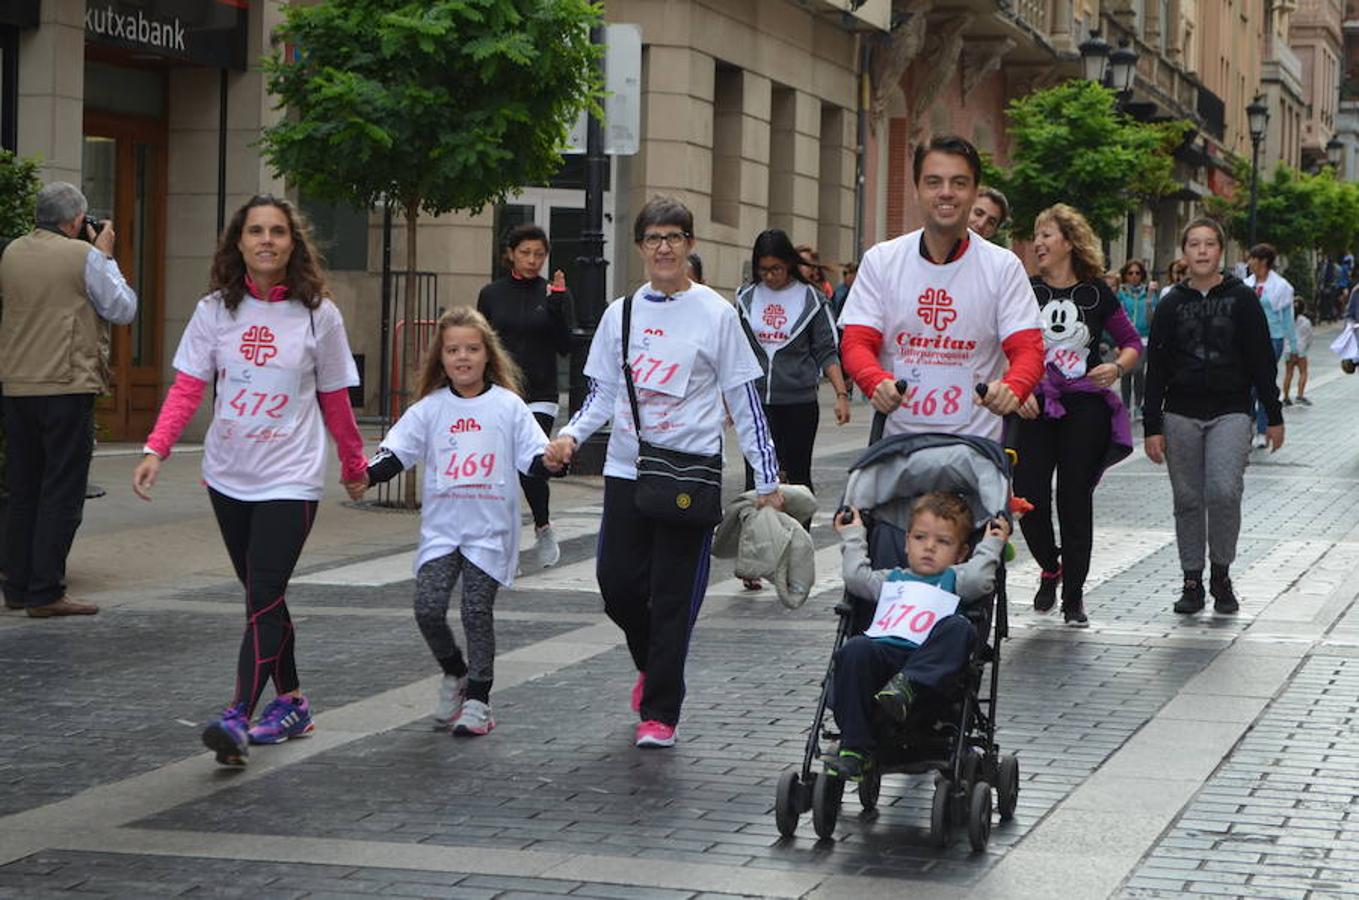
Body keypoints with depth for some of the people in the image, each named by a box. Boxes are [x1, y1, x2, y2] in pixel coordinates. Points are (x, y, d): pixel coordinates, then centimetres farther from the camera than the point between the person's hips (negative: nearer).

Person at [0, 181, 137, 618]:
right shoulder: (83, 256, -11)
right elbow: (123, 310, -3)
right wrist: (105, 257, 7)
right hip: (66, 387, -6)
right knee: (62, 492, -2)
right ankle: (45, 593, -4)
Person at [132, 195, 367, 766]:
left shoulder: (318, 315, -4)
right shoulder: (216, 311, 0)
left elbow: (333, 398, 5)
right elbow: (188, 387, -5)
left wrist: (354, 462, 13)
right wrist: (157, 449, -19)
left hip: (292, 478, -4)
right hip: (229, 476, 4)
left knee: (265, 596, -14)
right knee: (263, 595, 14)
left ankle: (237, 718, -21)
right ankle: (291, 704, 29)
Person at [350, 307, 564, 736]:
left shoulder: (508, 406, 1)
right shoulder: (430, 409, 6)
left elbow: (534, 458, -1)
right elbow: (396, 451, 1)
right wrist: (366, 476, -16)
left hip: (490, 529, -2)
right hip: (440, 527, 2)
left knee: (478, 611, -4)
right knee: (428, 607, -8)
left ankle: (477, 699, 10)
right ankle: (454, 673, 19)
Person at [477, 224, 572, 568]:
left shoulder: (553, 294, 3)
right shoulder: (492, 294, 7)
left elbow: (565, 347, -4)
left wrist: (557, 303, -15)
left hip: (539, 397, -2)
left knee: (530, 467, -15)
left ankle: (543, 527, 11)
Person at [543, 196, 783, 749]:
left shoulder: (716, 314, 0)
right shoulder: (620, 314, 9)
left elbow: (744, 399, 2)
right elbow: (603, 391, 15)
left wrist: (767, 479, -1)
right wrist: (572, 435, -4)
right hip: (626, 469, 4)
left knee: (673, 594, -5)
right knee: (616, 580, 0)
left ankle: (660, 713, 4)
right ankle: (651, 666, 31)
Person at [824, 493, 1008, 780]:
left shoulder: (953, 579, 27)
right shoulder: (891, 579, 36)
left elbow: (978, 581, 6)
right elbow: (856, 577, 21)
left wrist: (991, 545, 15)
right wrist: (853, 536, 33)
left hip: (929, 660, -2)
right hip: (884, 652, 2)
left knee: (958, 627, -30)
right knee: (856, 649, -31)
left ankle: (906, 685, -46)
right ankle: (855, 748, -34)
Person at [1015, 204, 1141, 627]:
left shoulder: (1096, 294, 3)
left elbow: (1132, 343, 12)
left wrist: (1117, 367, -8)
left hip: (1085, 406, -1)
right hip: (1035, 406, 1)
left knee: (1075, 499, 0)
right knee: (1029, 497, -5)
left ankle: (1073, 593, 11)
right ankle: (1050, 567, 24)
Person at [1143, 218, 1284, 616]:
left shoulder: (1242, 299, 4)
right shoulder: (1172, 304, 7)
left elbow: (1261, 359, 6)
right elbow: (1156, 367, 7)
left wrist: (1274, 416, 4)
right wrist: (1152, 426, 2)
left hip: (1231, 412, -2)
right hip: (1181, 415, 2)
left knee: (1224, 491, -17)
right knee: (1188, 500, 3)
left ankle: (1221, 574, 1)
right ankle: (1192, 581, 13)